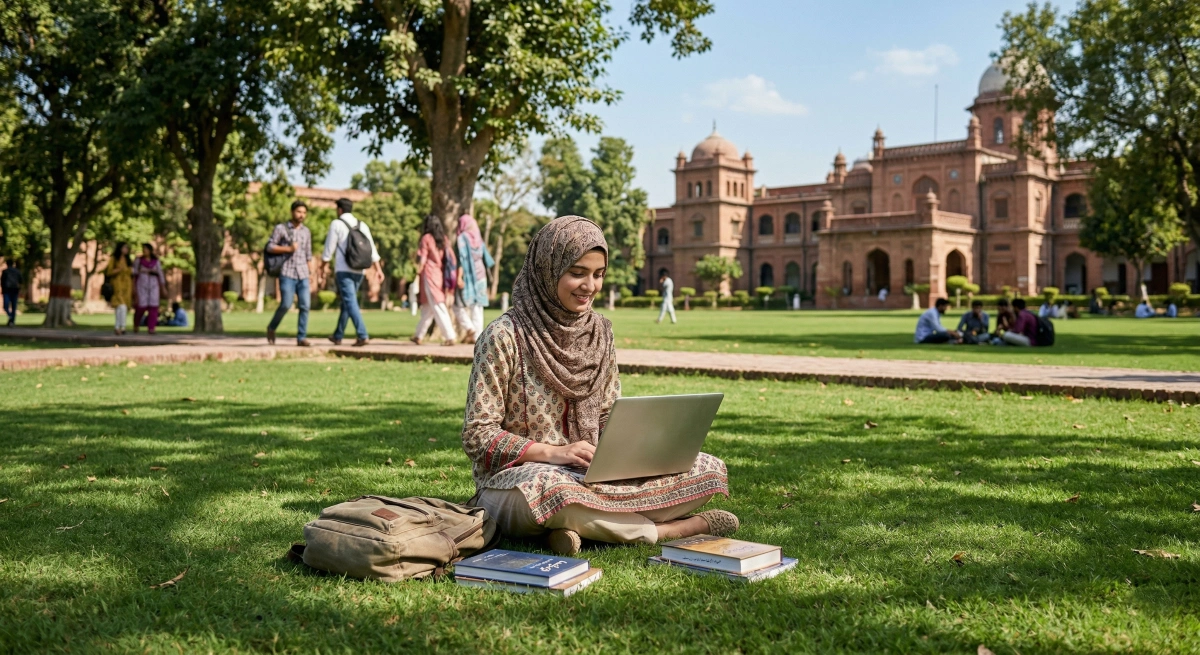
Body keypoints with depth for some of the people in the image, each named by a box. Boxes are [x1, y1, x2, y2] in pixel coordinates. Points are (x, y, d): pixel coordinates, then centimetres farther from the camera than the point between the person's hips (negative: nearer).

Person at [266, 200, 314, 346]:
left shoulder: (306, 232, 15)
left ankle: (301, 337, -1)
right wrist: (288, 249, -13)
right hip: (287, 274, -4)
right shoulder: (281, 228, 3)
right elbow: (270, 247, 0)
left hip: (303, 275, 4)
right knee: (286, 304, -11)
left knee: (305, 306, -6)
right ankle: (271, 328, 14)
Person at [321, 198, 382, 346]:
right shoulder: (362, 225, 11)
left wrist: (324, 265, 13)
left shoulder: (336, 224, -3)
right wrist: (378, 268, 6)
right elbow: (371, 248, 6)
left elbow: (329, 248, -1)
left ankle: (363, 335, -22)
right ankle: (337, 336, 26)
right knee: (346, 302, 16)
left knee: (350, 302, -10)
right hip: (359, 270, 6)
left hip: (343, 270, -6)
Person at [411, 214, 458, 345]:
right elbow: (448, 257, 8)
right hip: (440, 274, 6)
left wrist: (418, 273, -3)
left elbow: (423, 259, -8)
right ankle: (419, 336, 23)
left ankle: (450, 336, -13)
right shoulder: (443, 238, 10)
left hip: (429, 274, -6)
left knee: (437, 307, -7)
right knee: (428, 307, 14)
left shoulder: (426, 238, -6)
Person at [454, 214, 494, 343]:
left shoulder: (462, 238, -7)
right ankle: (477, 336, -2)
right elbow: (486, 257, 13)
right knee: (477, 306, 4)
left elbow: (461, 258, -17)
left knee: (458, 305, 5)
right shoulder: (479, 238, 10)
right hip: (480, 276, 6)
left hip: (467, 276, -5)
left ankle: (469, 328, -14)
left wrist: (459, 277, -21)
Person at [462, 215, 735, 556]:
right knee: (552, 489, -42)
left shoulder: (599, 331, 7)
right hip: (517, 474, -6)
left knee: (708, 469, -9)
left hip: (593, 473, 6)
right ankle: (670, 529, -21)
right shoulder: (504, 337, -11)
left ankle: (579, 525, -21)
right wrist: (554, 453, -24)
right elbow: (478, 436, -12)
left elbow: (609, 416, 13)